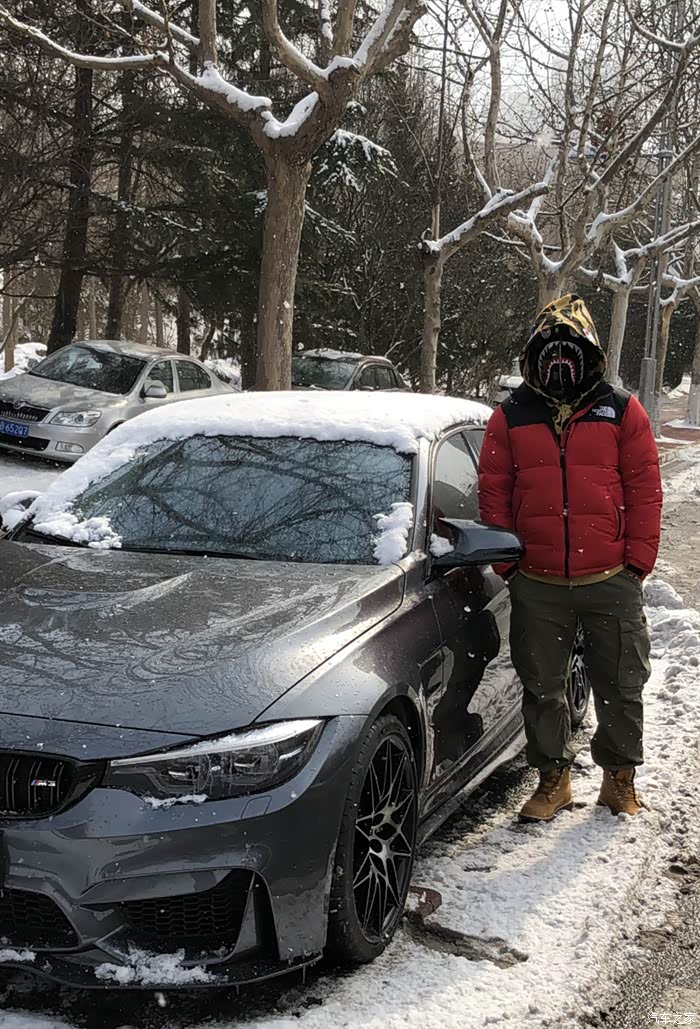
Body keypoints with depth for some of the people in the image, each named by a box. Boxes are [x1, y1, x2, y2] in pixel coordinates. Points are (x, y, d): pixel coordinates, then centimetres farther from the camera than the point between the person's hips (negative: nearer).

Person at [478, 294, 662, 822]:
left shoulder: (622, 411, 2)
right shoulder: (511, 416, 5)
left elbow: (645, 490, 1)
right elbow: (494, 492, 5)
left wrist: (638, 560, -4)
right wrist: (506, 562, 0)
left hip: (611, 581, -1)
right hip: (537, 587, 1)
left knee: (621, 686, 9)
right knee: (542, 688, 10)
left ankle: (620, 777, 28)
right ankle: (554, 778, 27)